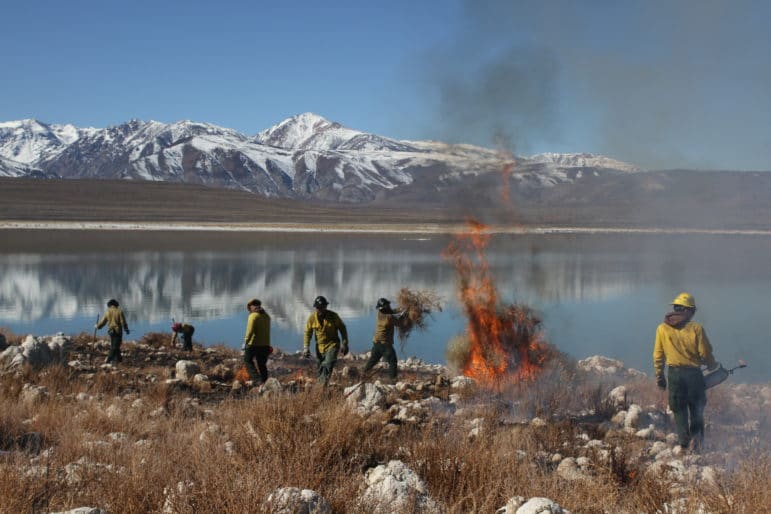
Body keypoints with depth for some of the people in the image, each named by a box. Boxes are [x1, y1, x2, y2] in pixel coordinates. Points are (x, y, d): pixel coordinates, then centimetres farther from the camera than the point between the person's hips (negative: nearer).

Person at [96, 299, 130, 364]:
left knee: (113, 346, 17)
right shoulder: (119, 312, -9)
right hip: (118, 331, -4)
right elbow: (123, 322, -9)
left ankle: (118, 359, 23)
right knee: (115, 346, -3)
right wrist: (127, 330, 4)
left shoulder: (107, 312, 0)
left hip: (111, 331, 4)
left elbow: (103, 322, 7)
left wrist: (97, 326, 26)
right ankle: (109, 359, -14)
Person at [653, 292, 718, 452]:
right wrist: (713, 366, 16)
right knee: (696, 408, 15)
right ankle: (696, 437, 2)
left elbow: (658, 356, 3)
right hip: (693, 373, -2)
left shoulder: (662, 329, -2)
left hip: (674, 373, 2)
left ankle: (684, 443, 11)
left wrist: (659, 377, 13)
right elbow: (705, 353, -5)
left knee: (679, 410, 12)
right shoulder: (696, 328, -10)